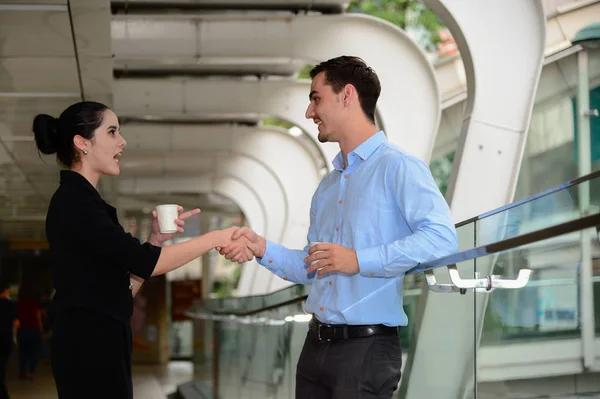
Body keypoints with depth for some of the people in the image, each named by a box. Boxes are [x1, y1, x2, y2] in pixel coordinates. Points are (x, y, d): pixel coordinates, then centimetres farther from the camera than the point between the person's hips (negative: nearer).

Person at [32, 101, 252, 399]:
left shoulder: (82, 201, 16)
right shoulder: (74, 202, -13)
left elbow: (125, 287, 15)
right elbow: (145, 263, -18)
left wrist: (156, 238, 4)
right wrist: (216, 238, -11)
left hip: (98, 344, 9)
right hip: (88, 347, -9)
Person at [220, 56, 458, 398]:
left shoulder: (398, 167, -8)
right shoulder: (328, 186, 18)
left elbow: (441, 239, -22)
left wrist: (359, 261, -23)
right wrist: (262, 248, 6)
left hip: (367, 347, -8)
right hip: (317, 345, 8)